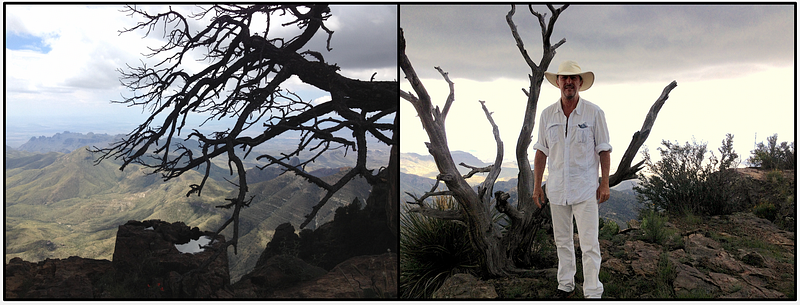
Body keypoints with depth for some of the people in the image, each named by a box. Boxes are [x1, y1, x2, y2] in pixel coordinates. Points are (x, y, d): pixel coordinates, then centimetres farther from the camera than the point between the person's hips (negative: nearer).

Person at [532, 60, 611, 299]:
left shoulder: (594, 113, -3)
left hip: (586, 189, -3)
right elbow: (541, 152, 8)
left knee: (589, 244, -4)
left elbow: (603, 150, -1)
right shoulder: (547, 114, 4)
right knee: (562, 240, 13)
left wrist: (605, 184, -6)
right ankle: (565, 286, 26)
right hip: (556, 188, 4)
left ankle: (593, 293, 4)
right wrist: (537, 185, 5)